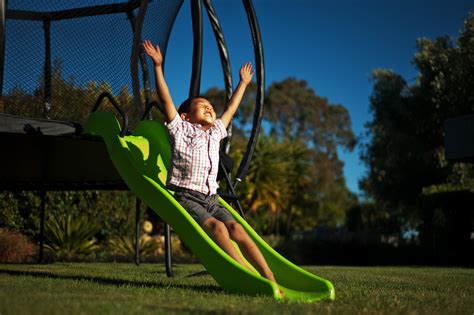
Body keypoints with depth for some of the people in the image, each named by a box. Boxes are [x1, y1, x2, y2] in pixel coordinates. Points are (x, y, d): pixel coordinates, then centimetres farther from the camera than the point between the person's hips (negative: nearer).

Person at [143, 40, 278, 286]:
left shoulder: (215, 133, 26)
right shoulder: (181, 130, 10)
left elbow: (231, 108, 38)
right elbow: (166, 99, 2)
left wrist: (243, 83, 48)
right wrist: (158, 66, -1)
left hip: (210, 200, 5)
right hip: (185, 197, -5)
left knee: (235, 228, -21)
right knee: (216, 226, -31)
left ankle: (270, 279, -34)